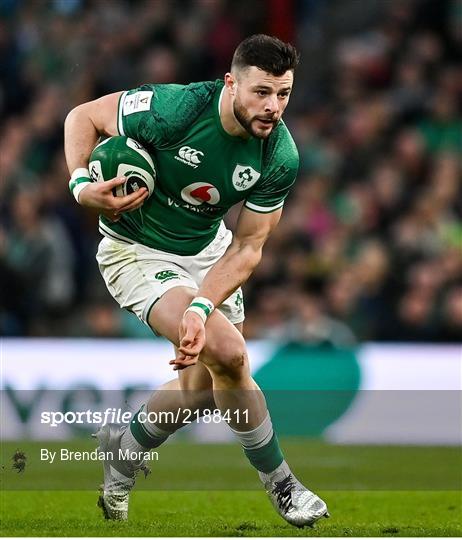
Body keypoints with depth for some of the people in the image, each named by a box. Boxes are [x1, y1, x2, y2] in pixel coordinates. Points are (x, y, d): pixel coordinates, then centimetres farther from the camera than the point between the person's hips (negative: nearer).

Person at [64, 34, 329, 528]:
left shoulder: (281, 158, -18)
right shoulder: (172, 109, -31)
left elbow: (246, 248, -15)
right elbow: (83, 117, -15)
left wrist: (201, 308, -28)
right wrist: (82, 184, -30)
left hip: (208, 250, 6)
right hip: (137, 251, -6)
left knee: (203, 386, 9)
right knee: (227, 352, -21)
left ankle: (122, 448, 39)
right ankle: (279, 483, -3)